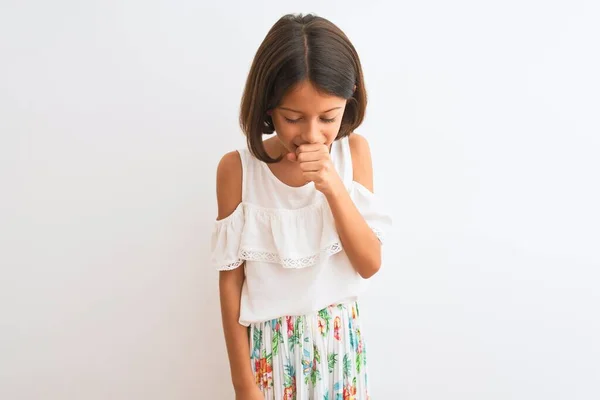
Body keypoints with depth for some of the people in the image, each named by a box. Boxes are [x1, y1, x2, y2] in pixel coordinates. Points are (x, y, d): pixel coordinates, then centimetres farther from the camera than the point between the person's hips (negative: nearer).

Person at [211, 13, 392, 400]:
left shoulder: (354, 151, -10)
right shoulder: (238, 169, -16)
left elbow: (370, 263, -11)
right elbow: (231, 280, -9)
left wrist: (333, 186, -25)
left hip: (342, 338, 2)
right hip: (272, 344, -2)